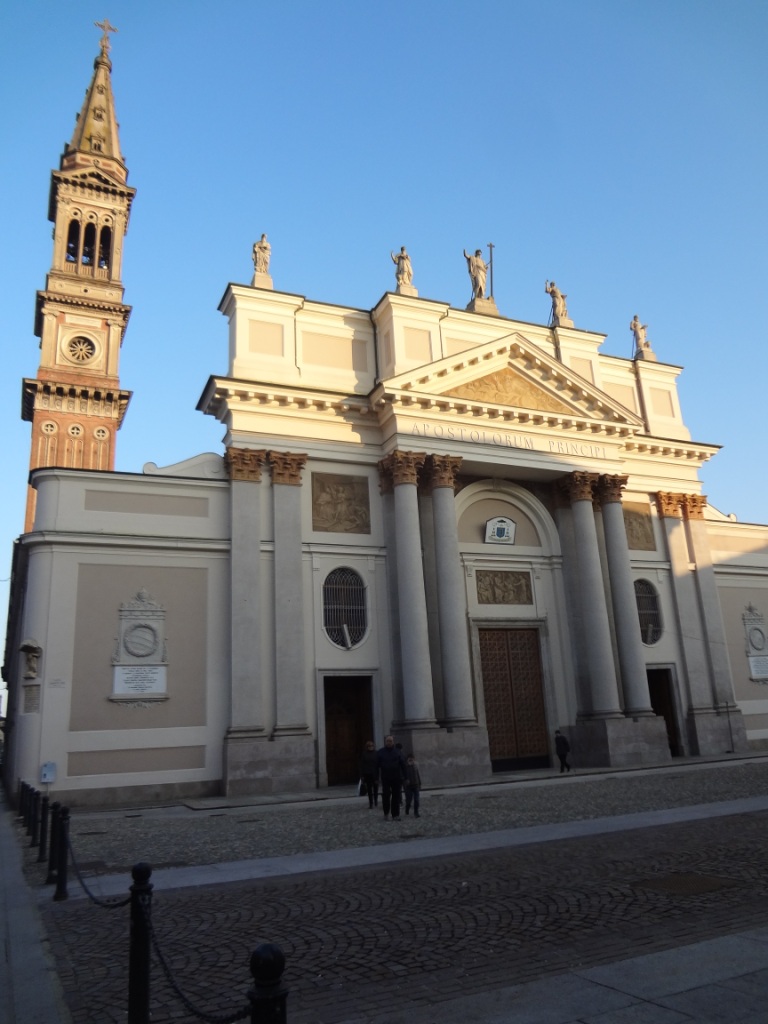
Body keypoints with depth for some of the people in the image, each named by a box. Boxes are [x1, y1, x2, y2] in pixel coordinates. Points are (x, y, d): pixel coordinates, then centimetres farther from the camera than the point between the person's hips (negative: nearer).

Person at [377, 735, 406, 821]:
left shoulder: (397, 752, 4)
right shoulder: (381, 752, 2)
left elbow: (403, 765, 4)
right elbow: (377, 765, 2)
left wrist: (404, 776, -2)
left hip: (397, 778, 1)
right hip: (385, 779, -1)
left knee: (396, 797, 3)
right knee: (385, 796, -3)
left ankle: (395, 815, 11)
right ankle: (386, 813, 16)